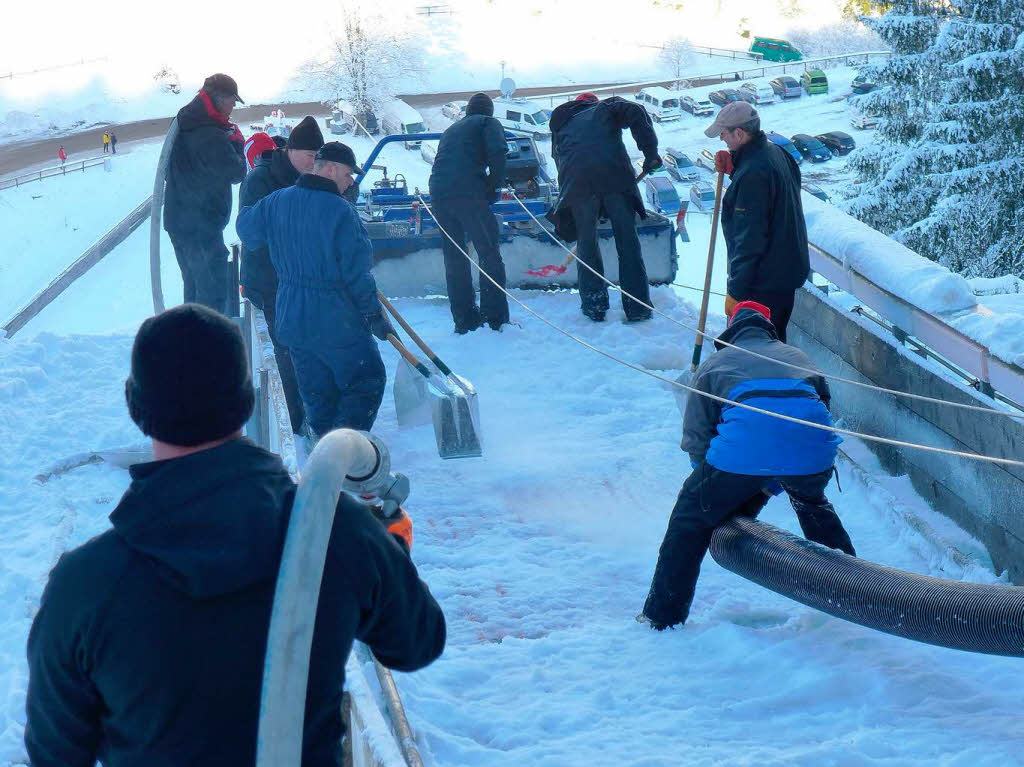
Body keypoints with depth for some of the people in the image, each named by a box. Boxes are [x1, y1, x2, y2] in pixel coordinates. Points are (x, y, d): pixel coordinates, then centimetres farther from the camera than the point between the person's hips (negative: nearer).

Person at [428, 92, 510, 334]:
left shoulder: (450, 130, 31)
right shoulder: (488, 123, 12)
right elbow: (497, 152, -6)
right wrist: (494, 185, 4)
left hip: (438, 195, 6)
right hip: (469, 194, -6)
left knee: (454, 259, 11)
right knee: (489, 254, 0)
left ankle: (465, 321, 11)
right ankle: (495, 318, -5)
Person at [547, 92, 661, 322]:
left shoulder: (561, 125, 34)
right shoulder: (607, 107, 25)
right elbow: (636, 113, 3)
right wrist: (650, 152, 2)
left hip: (577, 182, 2)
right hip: (615, 176, -2)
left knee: (586, 244, 15)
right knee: (628, 242, 5)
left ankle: (594, 306, 15)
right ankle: (638, 308, 7)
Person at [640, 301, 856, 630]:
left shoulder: (713, 364, 27)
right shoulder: (797, 356, 36)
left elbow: (695, 437, 19)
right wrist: (774, 482, 36)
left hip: (743, 447, -3)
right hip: (813, 448, 3)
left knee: (691, 517, 17)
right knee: (813, 504, 36)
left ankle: (663, 616, 16)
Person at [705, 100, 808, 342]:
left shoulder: (753, 173, -26)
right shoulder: (776, 152, 6)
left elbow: (750, 239, -25)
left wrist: (736, 291, -22)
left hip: (764, 283, -10)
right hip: (789, 268, 10)